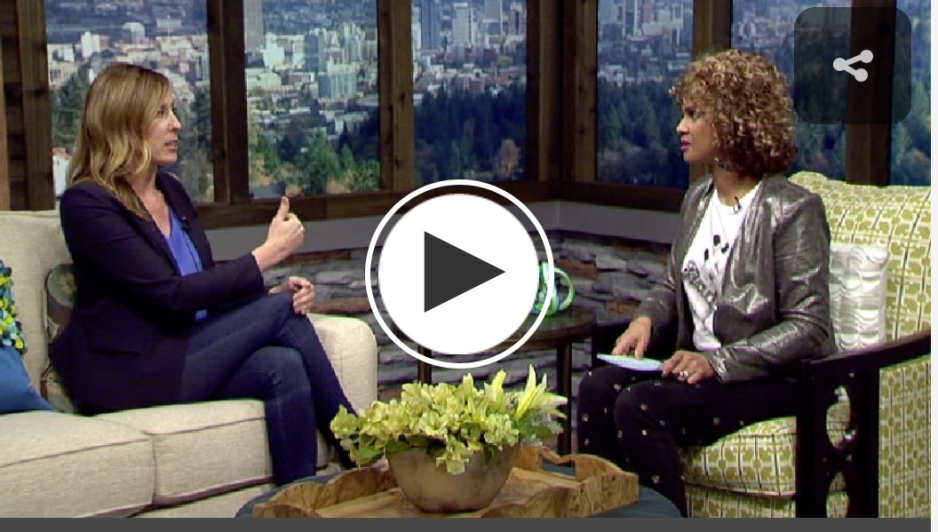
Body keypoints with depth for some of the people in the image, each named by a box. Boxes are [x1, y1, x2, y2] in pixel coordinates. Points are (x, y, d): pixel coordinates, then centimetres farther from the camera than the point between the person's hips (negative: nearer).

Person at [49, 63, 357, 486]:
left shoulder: (172, 192, 15)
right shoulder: (86, 204, -10)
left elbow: (207, 286, 15)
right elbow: (173, 296, -18)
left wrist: (277, 292, -5)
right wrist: (269, 253, -14)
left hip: (187, 352, 7)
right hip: (127, 377, -7)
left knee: (283, 366, -24)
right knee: (280, 312, -19)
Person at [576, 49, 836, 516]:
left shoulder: (792, 210, -12)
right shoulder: (698, 199, 12)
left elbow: (809, 328, -17)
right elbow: (673, 286, 22)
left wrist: (718, 362, -24)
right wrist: (647, 319, -2)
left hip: (773, 378, -7)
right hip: (698, 363, 7)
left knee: (639, 405, -27)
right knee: (598, 388, -19)